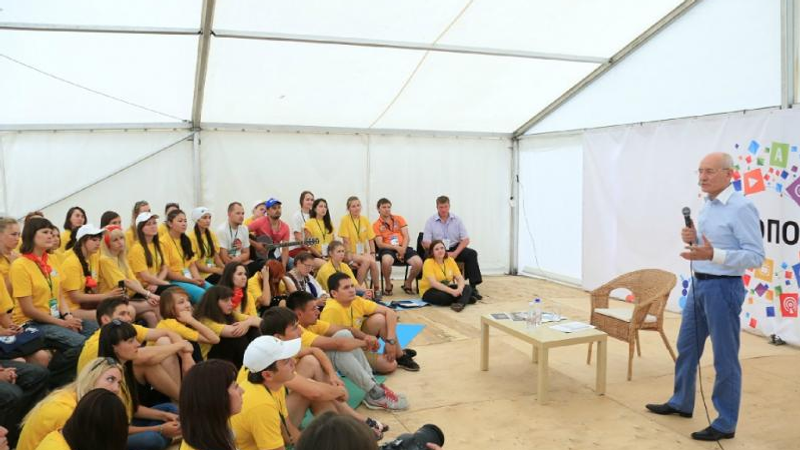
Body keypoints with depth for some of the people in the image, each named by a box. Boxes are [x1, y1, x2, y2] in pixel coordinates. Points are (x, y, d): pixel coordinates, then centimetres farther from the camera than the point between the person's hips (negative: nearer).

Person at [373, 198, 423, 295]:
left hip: (403, 248, 3)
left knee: (419, 263, -24)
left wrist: (402, 250, -13)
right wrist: (396, 248, -18)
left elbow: (406, 237, 5)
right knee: (386, 261, -39)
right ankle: (388, 285, -8)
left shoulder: (399, 219, 14)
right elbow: (380, 244, -5)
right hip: (388, 249, -3)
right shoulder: (376, 225, 6)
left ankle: (407, 284, 6)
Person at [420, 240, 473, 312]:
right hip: (430, 291, -6)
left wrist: (460, 289, -29)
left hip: (446, 288, 6)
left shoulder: (450, 260, -1)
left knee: (467, 288, -15)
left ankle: (461, 303, -42)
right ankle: (465, 299, -14)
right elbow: (434, 283, -28)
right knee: (443, 296, -37)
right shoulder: (428, 263, -18)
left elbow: (460, 278, -6)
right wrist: (451, 291, -36)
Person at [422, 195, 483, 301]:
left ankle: (473, 287, -23)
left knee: (471, 253, -23)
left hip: (454, 248, 2)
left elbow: (466, 239, -1)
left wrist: (455, 253, -18)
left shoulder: (457, 220, 4)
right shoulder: (430, 221, -1)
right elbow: (426, 243, -8)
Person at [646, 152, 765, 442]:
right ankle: (681, 403, 37)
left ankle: (726, 424, 18)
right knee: (686, 348, 19)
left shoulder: (741, 207, -16)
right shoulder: (708, 206, 10)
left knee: (725, 358, 4)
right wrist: (693, 239, -1)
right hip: (698, 285, 9)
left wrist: (713, 254, -30)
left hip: (723, 288, -9)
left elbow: (756, 256, -20)